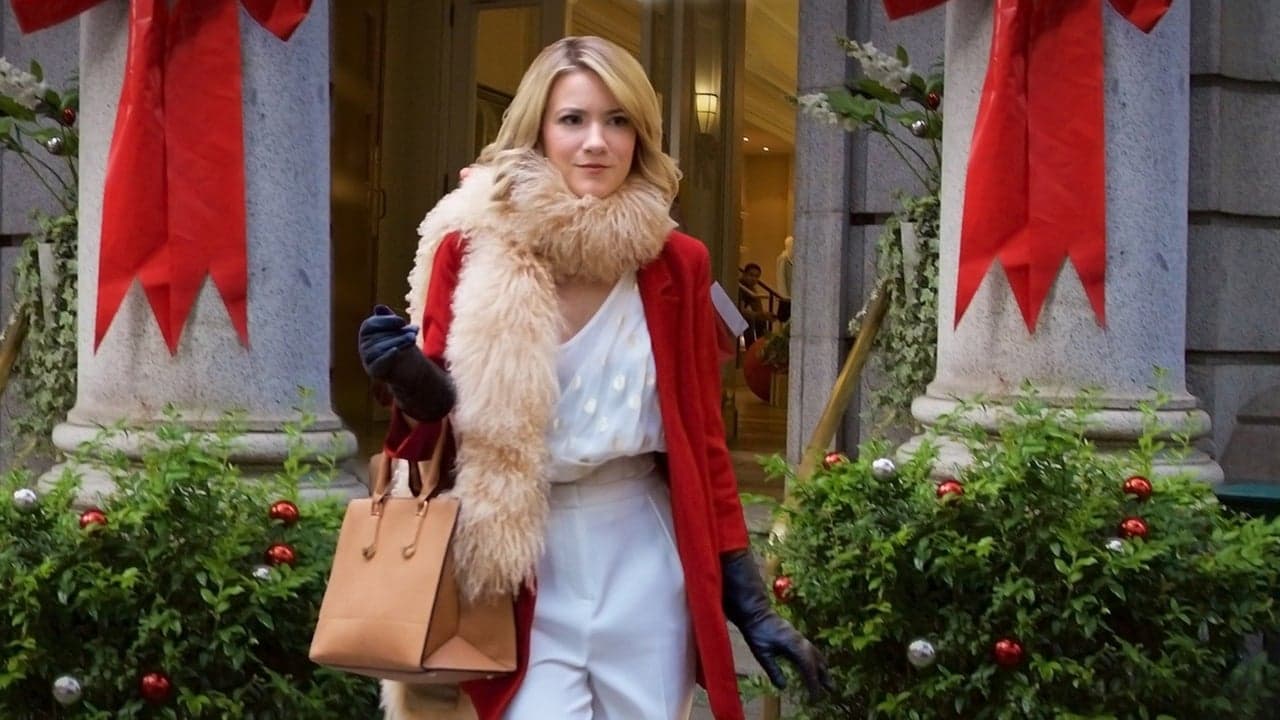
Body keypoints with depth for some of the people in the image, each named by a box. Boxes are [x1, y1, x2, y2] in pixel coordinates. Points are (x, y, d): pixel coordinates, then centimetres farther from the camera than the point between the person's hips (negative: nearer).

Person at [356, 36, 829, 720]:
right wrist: (413, 384, -22)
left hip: (643, 565, 2)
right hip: (521, 572, -2)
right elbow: (438, 418, 1)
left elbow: (702, 439, 6)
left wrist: (749, 602, 5)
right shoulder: (471, 247, -5)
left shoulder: (675, 263, 1)